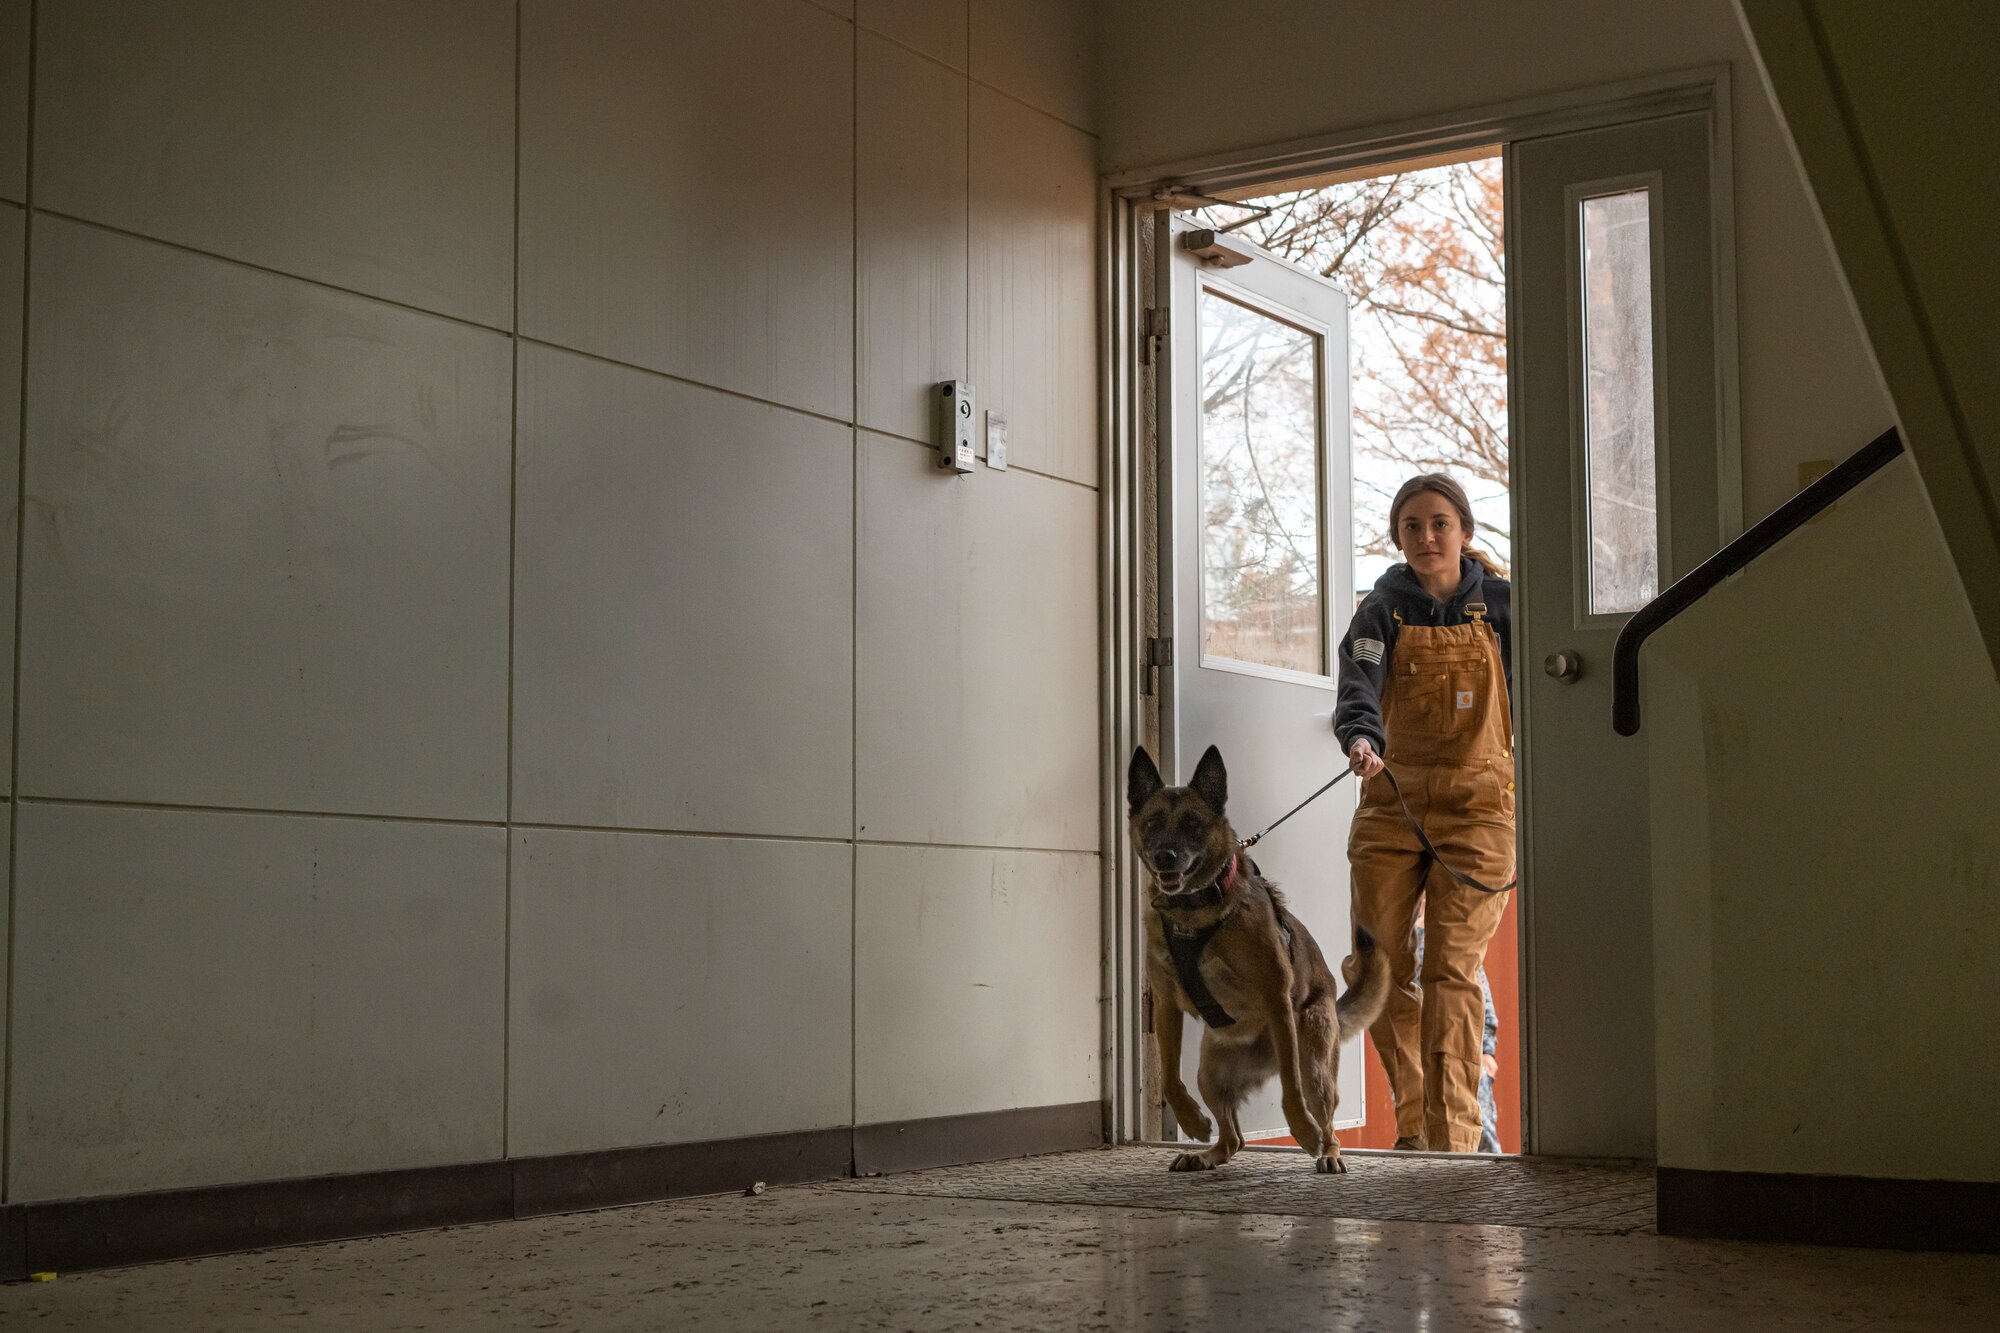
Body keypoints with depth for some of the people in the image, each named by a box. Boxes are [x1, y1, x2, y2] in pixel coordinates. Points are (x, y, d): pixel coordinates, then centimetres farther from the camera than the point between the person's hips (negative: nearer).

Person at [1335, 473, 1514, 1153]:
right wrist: (1361, 740, -35)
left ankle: (1455, 1133, -6)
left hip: (1476, 804, -2)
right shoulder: (1382, 610, 2)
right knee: (1378, 966, 2)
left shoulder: (1499, 602, 4)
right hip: (1393, 801, 2)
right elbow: (1360, 685, -15)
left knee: (1453, 967, -10)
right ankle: (1416, 1119, 20)